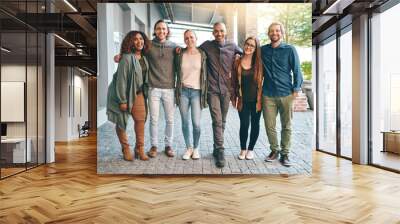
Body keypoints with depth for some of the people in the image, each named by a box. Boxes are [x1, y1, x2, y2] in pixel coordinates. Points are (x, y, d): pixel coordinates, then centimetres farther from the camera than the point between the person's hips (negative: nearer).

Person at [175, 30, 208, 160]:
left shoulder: (202, 54, 2)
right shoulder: (180, 54, 5)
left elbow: (205, 74, 3)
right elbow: (177, 71, 12)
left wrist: (204, 93, -1)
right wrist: (178, 91, 8)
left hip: (196, 91, -1)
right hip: (183, 91, 2)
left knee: (196, 123, -6)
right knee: (185, 122, 6)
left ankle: (196, 148, 15)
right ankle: (188, 148, 21)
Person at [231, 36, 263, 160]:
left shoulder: (259, 63, -1)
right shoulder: (237, 62, 1)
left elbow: (261, 81, 1)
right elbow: (234, 82, 4)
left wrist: (260, 100, -4)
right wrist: (234, 98, 1)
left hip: (256, 99, 1)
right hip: (243, 100, 0)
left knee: (255, 124, 9)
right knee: (244, 124, 0)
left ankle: (250, 149, 25)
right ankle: (243, 149, 18)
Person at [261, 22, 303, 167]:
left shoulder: (290, 50, 0)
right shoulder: (263, 50, 8)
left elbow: (296, 70, 0)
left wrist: (296, 89, -6)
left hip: (286, 93, -2)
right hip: (268, 94, 2)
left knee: (286, 126, 5)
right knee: (269, 125, 5)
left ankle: (285, 154, 17)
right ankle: (274, 150, 22)